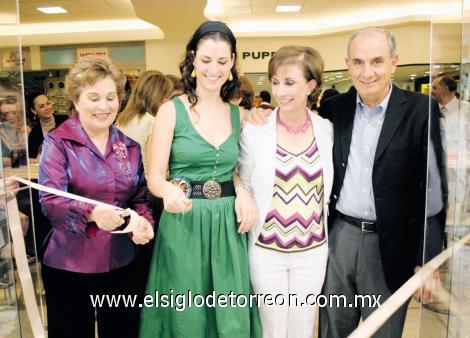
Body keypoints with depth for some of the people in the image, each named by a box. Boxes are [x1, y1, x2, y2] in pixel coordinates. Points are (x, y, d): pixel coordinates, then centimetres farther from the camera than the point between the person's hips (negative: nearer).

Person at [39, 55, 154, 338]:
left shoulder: (130, 147, 7)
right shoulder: (58, 142, -6)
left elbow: (139, 198, 9)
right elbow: (50, 201, -16)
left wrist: (143, 222, -13)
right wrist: (92, 213, -34)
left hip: (122, 264, 4)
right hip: (69, 266, -3)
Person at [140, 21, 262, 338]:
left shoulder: (239, 115, 5)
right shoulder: (171, 110, -6)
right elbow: (155, 177, -7)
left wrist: (243, 190, -6)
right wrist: (169, 191, -29)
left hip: (228, 224, 4)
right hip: (184, 225, -3)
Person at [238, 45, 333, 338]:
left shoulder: (327, 130, -3)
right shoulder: (254, 130, -9)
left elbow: (329, 188, 7)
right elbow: (244, 185, 1)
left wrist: (327, 231, 7)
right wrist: (251, 221, -1)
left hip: (313, 250, 2)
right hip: (267, 248, -1)